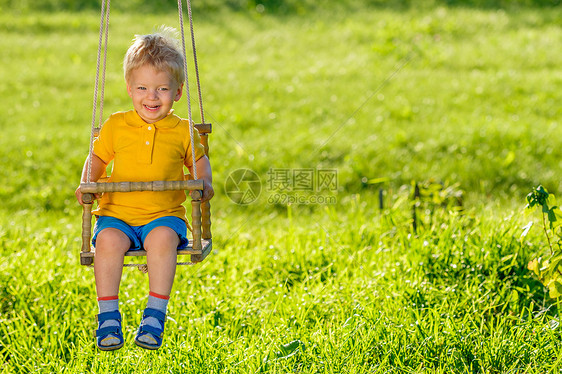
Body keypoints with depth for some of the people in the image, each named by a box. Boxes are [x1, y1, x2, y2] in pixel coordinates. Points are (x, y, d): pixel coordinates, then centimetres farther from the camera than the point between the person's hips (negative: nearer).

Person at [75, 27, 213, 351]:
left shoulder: (183, 131, 7)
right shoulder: (116, 126, 8)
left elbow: (200, 161, 21)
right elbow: (97, 158, 19)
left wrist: (205, 183, 0)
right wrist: (88, 182, 0)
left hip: (165, 215, -1)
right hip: (118, 214, 1)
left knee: (163, 238, -35)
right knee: (108, 239, -32)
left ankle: (156, 314, -28)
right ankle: (108, 316, -23)